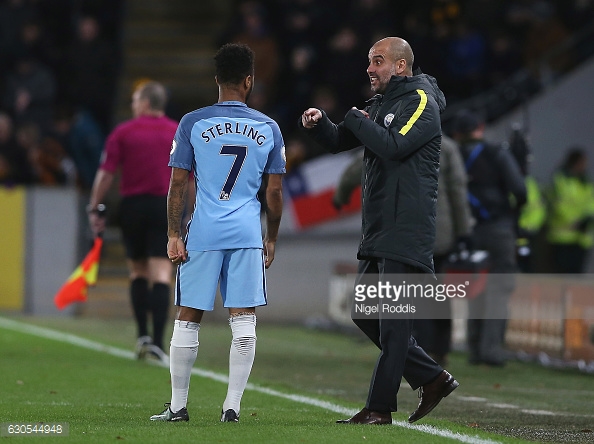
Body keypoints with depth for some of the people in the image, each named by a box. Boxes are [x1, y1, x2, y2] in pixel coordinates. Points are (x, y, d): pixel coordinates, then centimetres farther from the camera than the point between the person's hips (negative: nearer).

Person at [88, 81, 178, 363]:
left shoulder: (122, 133, 2)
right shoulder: (180, 134, 6)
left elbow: (106, 173, -3)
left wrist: (94, 208, 1)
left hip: (132, 205, 0)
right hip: (166, 206, 0)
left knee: (137, 270, 16)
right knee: (161, 274, -4)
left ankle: (142, 334, 8)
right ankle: (157, 341, -14)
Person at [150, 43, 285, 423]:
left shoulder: (192, 124, 0)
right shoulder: (268, 128, 5)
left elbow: (179, 183, -2)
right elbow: (275, 191, 7)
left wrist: (174, 234, 2)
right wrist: (272, 238, 16)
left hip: (203, 233, -1)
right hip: (248, 234, 1)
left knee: (188, 318, 7)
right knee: (244, 321, 3)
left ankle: (178, 406, 11)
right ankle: (233, 406, 0)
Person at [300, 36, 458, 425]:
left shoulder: (421, 102, -7)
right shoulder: (381, 105, 20)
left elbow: (394, 145, -22)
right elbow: (338, 142, 22)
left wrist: (357, 120, -8)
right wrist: (319, 123, 1)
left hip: (407, 231, -10)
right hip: (378, 232, 10)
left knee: (393, 320, -7)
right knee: (365, 313, 10)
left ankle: (380, 407, -4)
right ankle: (432, 378, 17)